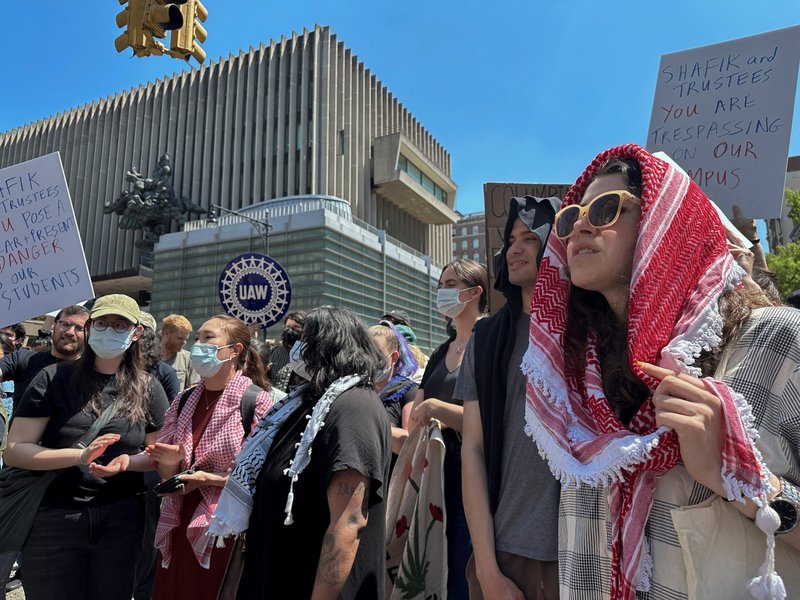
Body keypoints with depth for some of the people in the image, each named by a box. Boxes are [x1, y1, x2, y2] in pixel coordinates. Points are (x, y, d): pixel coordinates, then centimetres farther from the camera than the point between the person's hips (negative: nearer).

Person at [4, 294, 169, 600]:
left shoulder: (148, 388, -1)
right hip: (52, 520, -1)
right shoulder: (54, 379, -6)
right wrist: (79, 455, -24)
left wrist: (128, 461, -17)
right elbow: (14, 450, -9)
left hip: (122, 520, 2)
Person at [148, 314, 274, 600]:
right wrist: (171, 462, -10)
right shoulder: (183, 402, 6)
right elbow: (166, 474, 11)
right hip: (179, 530, 5)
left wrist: (209, 478, -18)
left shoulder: (256, 401, -12)